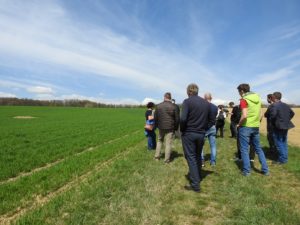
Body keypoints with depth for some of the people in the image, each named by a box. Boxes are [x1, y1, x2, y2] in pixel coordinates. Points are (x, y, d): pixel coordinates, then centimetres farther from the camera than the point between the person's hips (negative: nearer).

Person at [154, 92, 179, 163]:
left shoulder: (158, 106, 1)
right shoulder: (173, 106, -8)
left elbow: (155, 117, 6)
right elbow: (177, 118, -6)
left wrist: (157, 125, 18)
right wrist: (176, 127, 6)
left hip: (161, 127, 3)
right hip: (170, 128, -3)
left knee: (160, 141, 21)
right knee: (168, 143, 4)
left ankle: (157, 156, 23)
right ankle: (167, 159, 10)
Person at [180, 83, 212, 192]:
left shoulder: (187, 101, -12)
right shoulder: (206, 103, 6)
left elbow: (183, 118, -22)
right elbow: (211, 119, 7)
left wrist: (182, 130, -7)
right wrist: (203, 128, 12)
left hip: (188, 133, -5)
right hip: (201, 134, 6)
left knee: (191, 157, 3)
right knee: (198, 156, 21)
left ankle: (195, 185, 4)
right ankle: (195, 176, 38)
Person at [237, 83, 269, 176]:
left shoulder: (244, 100, -13)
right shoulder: (257, 98, 9)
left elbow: (244, 116, -23)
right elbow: (260, 114, 13)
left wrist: (239, 124, -8)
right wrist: (257, 123, 19)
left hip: (245, 127, -7)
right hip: (256, 127, 7)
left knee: (244, 150, 4)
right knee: (258, 148, 18)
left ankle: (246, 171, 11)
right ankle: (265, 169, 23)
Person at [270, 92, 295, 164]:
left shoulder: (275, 105, -16)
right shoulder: (285, 105, 11)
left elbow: (273, 115, -27)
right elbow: (292, 113, 18)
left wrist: (273, 123, -9)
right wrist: (287, 120, 15)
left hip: (278, 127, -8)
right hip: (285, 126, 8)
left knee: (279, 143, 0)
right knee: (284, 143, 16)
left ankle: (282, 159, 4)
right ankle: (285, 158, 24)